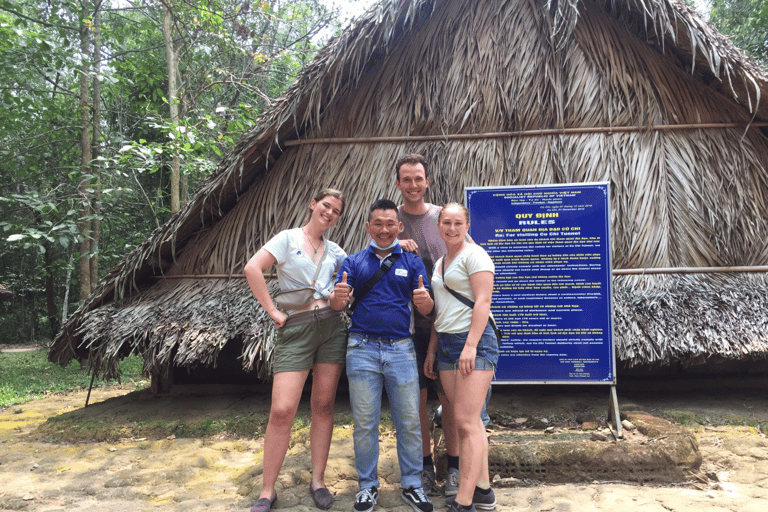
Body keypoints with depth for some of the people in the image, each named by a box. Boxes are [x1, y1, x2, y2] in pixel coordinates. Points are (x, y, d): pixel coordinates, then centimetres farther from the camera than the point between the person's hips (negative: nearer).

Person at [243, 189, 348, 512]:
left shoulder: (334, 251, 14)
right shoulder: (289, 238, 1)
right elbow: (252, 268, -10)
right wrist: (273, 311, -11)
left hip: (331, 327, 4)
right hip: (295, 329, -4)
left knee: (323, 406, 7)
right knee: (282, 410, -8)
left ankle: (318, 481, 22)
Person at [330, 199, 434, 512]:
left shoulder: (412, 262, 9)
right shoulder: (353, 262, 10)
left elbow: (426, 309, 3)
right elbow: (337, 305, 2)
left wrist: (424, 299, -22)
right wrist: (338, 296, -23)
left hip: (401, 348, 0)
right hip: (362, 348, 0)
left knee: (409, 422, 4)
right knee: (365, 422, 7)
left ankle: (411, 485, 19)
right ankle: (368, 486, 22)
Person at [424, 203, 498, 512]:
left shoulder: (473, 254, -5)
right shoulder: (439, 263, 19)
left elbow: (483, 301, -14)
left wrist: (471, 345, -21)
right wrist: (431, 350, 18)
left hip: (474, 341, -8)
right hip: (447, 344, 8)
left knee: (466, 422, -10)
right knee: (467, 421, 10)